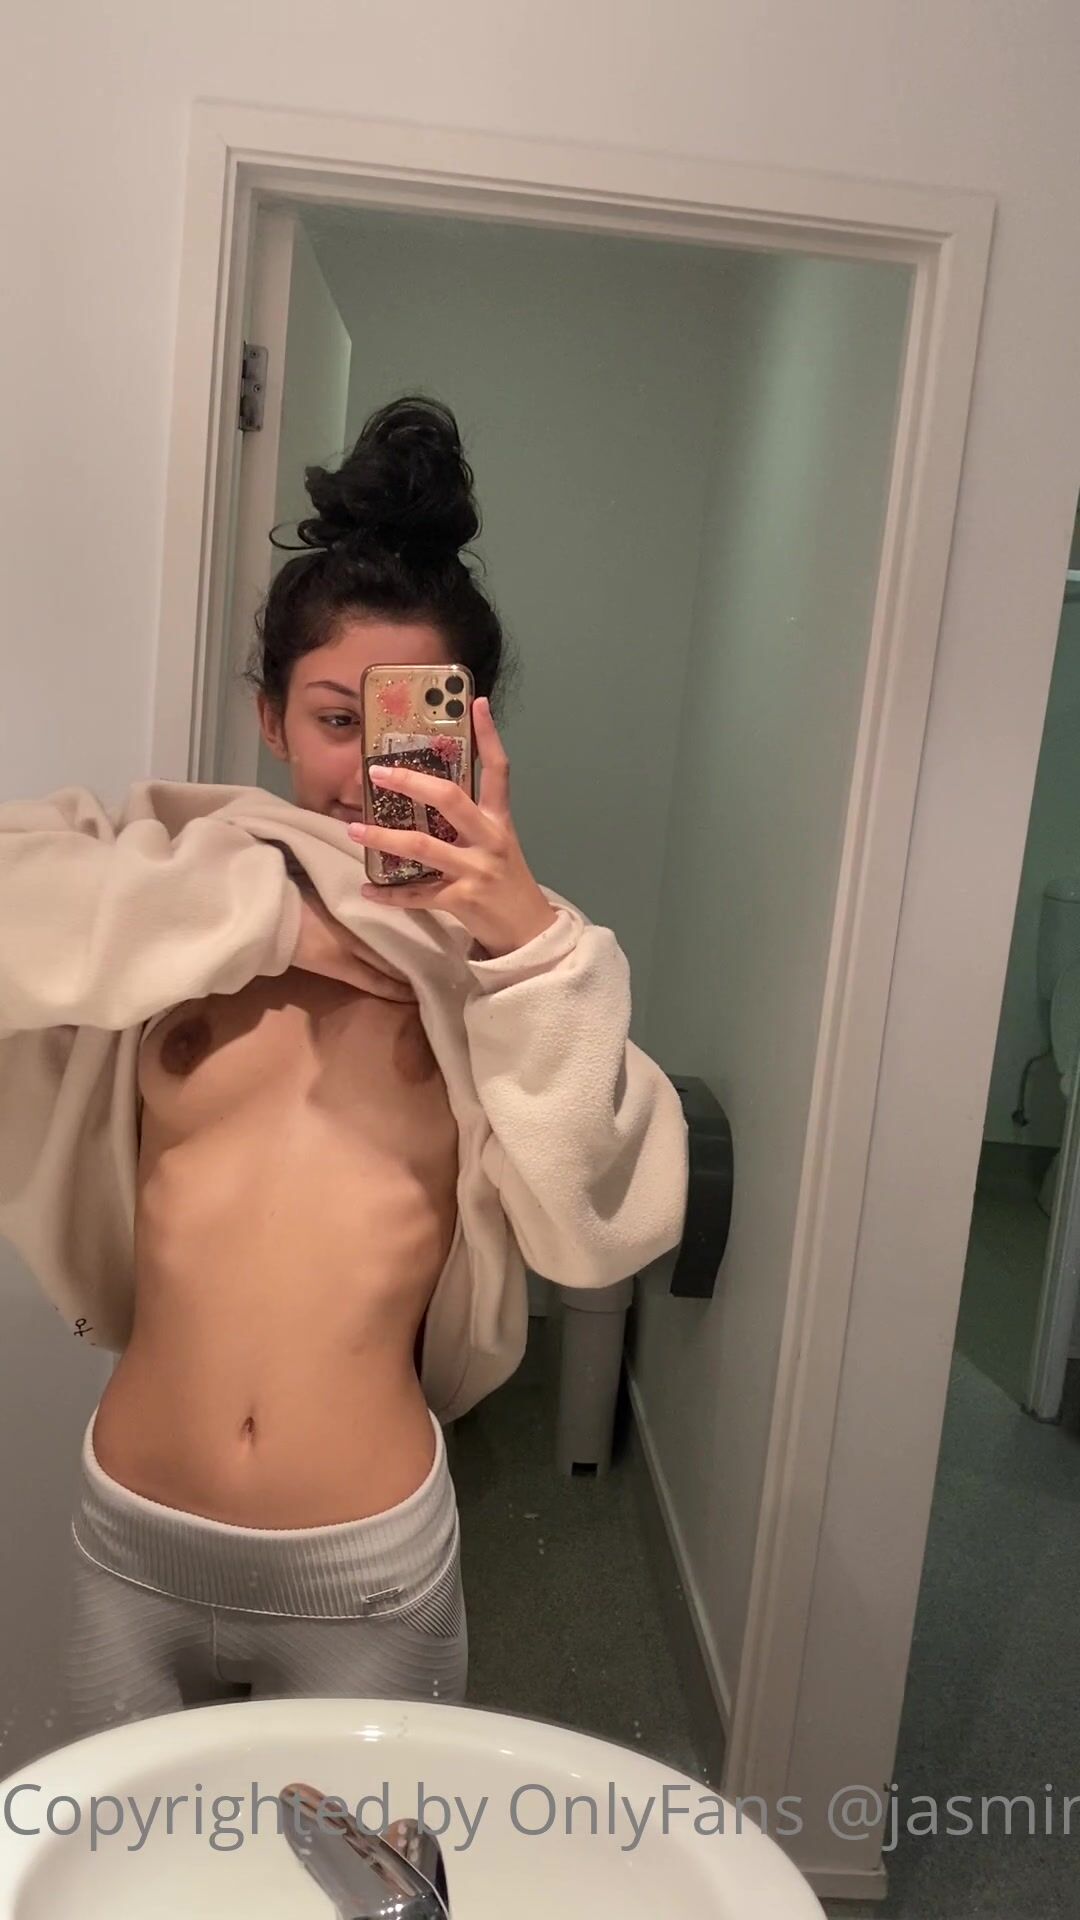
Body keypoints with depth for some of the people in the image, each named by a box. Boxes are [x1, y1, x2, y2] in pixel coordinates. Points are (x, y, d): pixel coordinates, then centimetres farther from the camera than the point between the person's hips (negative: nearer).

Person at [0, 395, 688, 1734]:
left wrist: (533, 939, -31)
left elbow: (606, 1222, -18)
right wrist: (270, 920, -22)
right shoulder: (181, 875, -5)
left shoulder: (495, 952, -6)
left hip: (369, 1575, -1)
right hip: (134, 1546, 2)